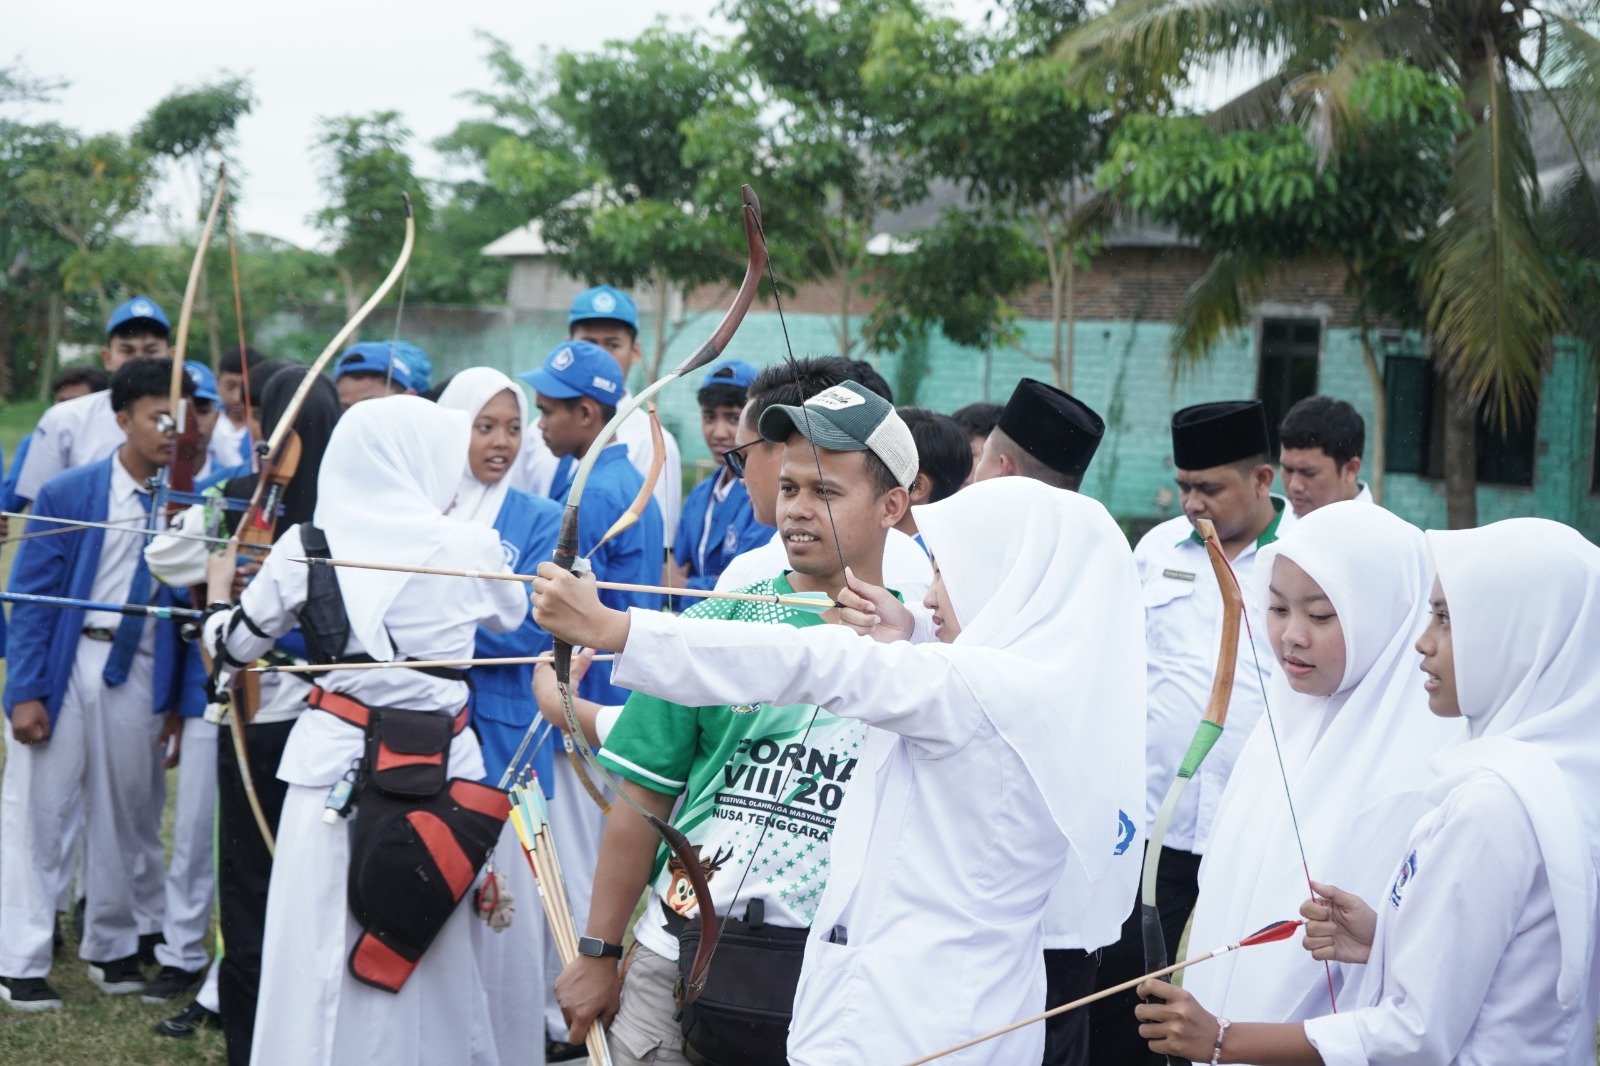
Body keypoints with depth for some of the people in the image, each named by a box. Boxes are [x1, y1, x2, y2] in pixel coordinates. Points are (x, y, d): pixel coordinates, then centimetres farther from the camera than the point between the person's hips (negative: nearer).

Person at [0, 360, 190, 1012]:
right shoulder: (67, 496, -5)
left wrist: (178, 702, 4)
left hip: (142, 675, 2)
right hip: (66, 667, -2)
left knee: (128, 817, 11)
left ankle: (112, 949, 27)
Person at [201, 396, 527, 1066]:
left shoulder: (303, 549, -2)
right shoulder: (470, 547, -2)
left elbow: (232, 645, 11)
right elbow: (512, 615, 20)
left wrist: (219, 592, 33)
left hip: (336, 763, 0)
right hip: (442, 767, 0)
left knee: (322, 953, 6)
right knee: (432, 956, 10)